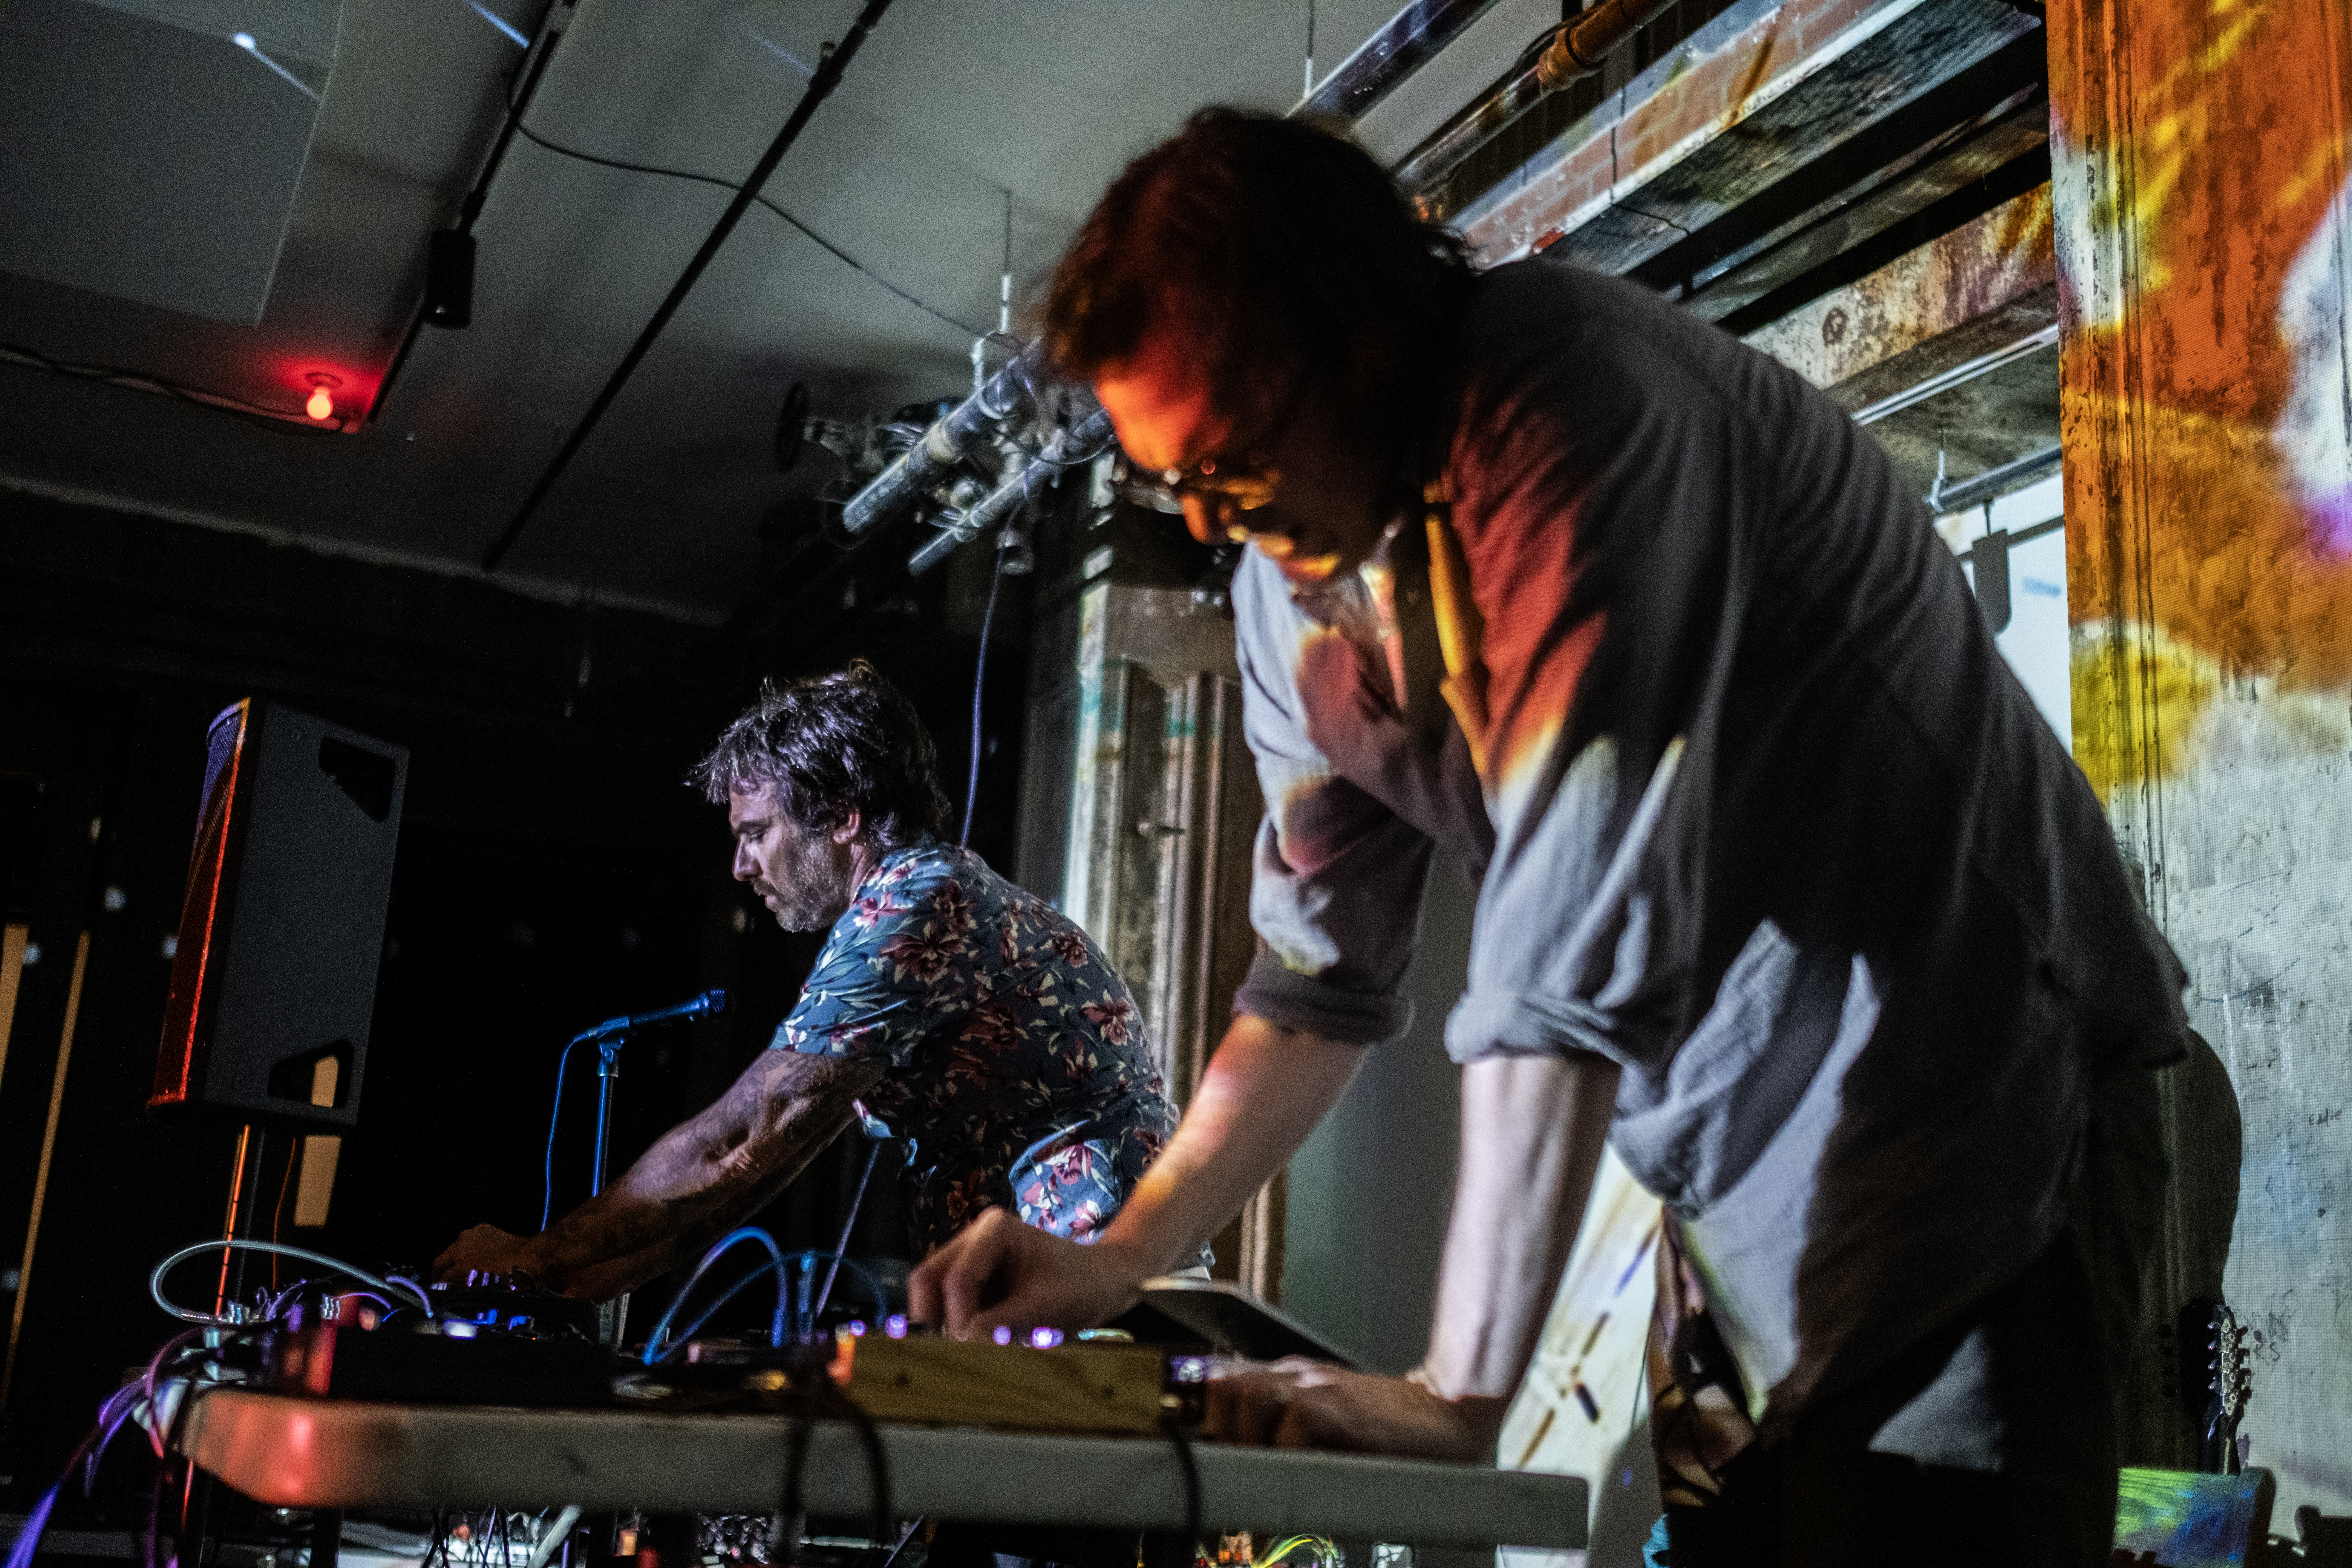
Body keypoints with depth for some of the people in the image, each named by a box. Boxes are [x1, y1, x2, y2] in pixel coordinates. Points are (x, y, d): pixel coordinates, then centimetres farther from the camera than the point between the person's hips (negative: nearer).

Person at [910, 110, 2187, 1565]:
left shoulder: (1577, 400, -24)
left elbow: (1582, 940, -29)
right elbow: (1323, 976, 8)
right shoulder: (1295, 573, 2)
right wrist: (1116, 1259, 2)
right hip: (1739, 1192, 7)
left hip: (1967, 1102, -7)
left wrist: (1460, 1393, -26)